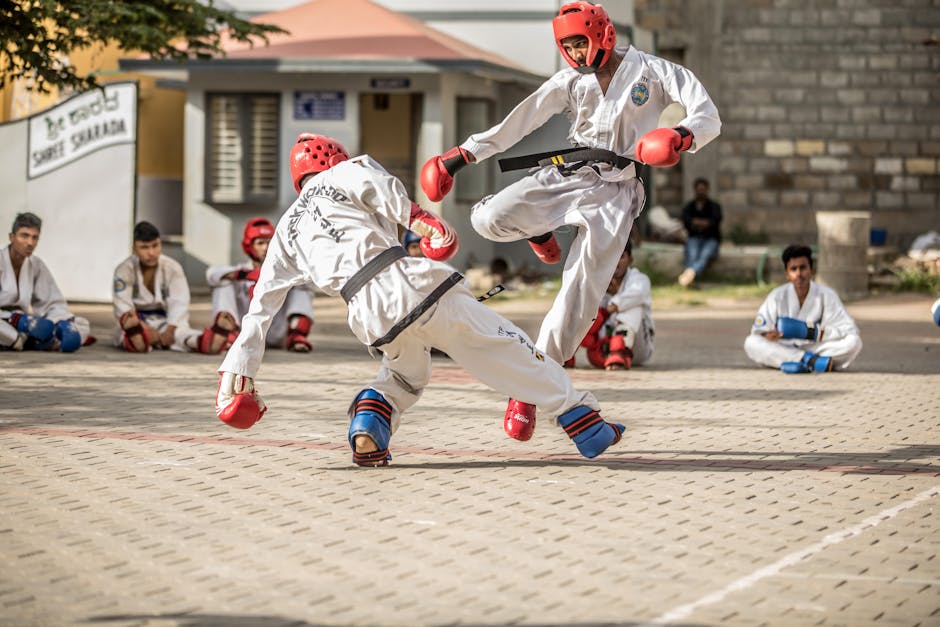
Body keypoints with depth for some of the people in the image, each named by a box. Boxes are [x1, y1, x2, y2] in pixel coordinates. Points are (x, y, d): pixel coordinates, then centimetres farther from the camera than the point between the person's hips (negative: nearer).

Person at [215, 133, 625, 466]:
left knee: (406, 376, 31)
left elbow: (261, 305, 25)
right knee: (503, 348, 4)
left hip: (369, 317, 4)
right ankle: (584, 423, 1)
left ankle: (368, 425, 5)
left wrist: (237, 371, 24)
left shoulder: (286, 232, 29)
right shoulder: (342, 174, 21)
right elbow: (375, 183, -4)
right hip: (408, 280, -3)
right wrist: (417, 217, -11)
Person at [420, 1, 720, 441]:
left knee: (581, 294, -13)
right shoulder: (569, 82, 10)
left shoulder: (652, 72, 0)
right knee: (490, 219, -22)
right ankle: (540, 232, 13)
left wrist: (683, 136, -30)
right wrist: (462, 155, -1)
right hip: (562, 175, 3)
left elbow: (708, 118, -7)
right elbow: (518, 123, 6)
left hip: (613, 193, -3)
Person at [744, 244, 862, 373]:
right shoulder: (777, 296, -1)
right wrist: (767, 335, -27)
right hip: (783, 350, 1)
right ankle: (813, 361, -34)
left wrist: (812, 332, -22)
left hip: (817, 349, -1)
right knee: (751, 343, -27)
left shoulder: (826, 295, -4)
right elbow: (758, 329, -1)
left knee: (854, 342, -25)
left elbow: (849, 329, -10)